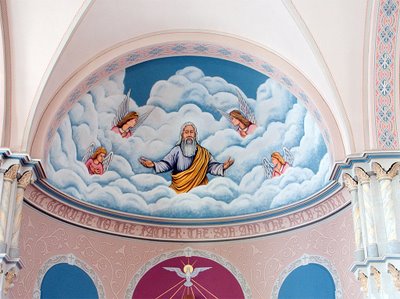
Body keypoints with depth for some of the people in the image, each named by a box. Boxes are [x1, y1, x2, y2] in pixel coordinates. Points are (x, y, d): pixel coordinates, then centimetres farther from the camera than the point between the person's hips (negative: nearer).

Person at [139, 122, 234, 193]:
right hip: (179, 187, 0)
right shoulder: (176, 150, 12)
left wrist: (222, 166, -12)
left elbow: (211, 166, 7)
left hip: (198, 187, 0)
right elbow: (166, 164, 7)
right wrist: (154, 164, -10)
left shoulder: (203, 152, 12)